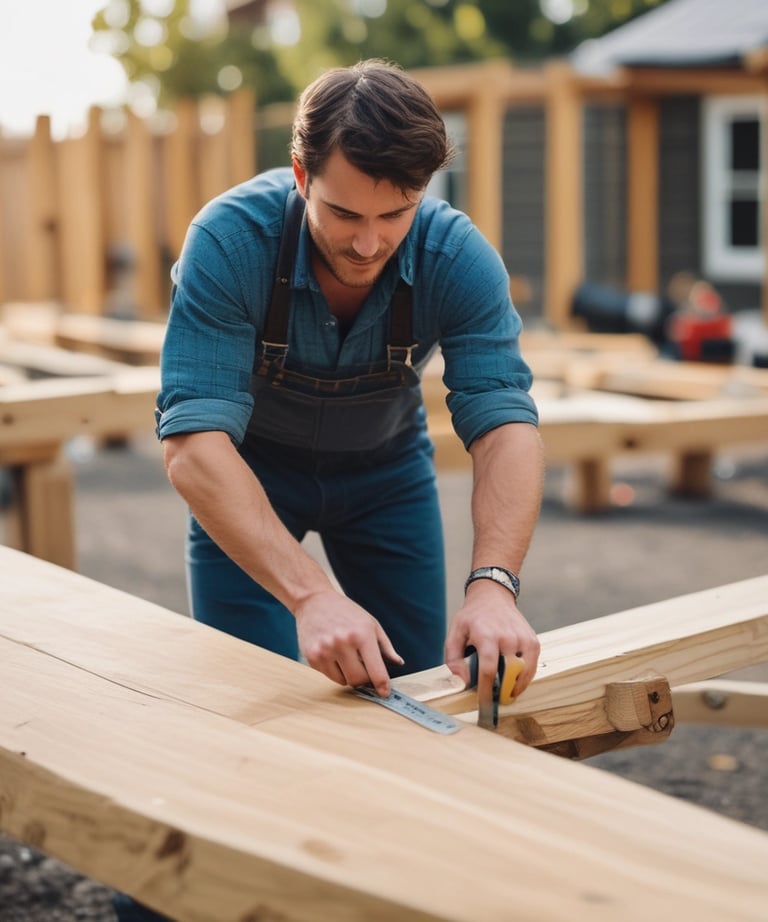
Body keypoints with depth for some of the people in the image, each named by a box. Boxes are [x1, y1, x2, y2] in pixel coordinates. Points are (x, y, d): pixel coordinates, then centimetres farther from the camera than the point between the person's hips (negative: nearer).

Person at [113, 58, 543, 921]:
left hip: (387, 470, 2)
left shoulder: (459, 258, -29)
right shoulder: (231, 240, -35)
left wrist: (494, 583, -51)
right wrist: (310, 595, -53)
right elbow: (194, 443, -41)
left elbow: (505, 424, -34)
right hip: (246, 472, -2)